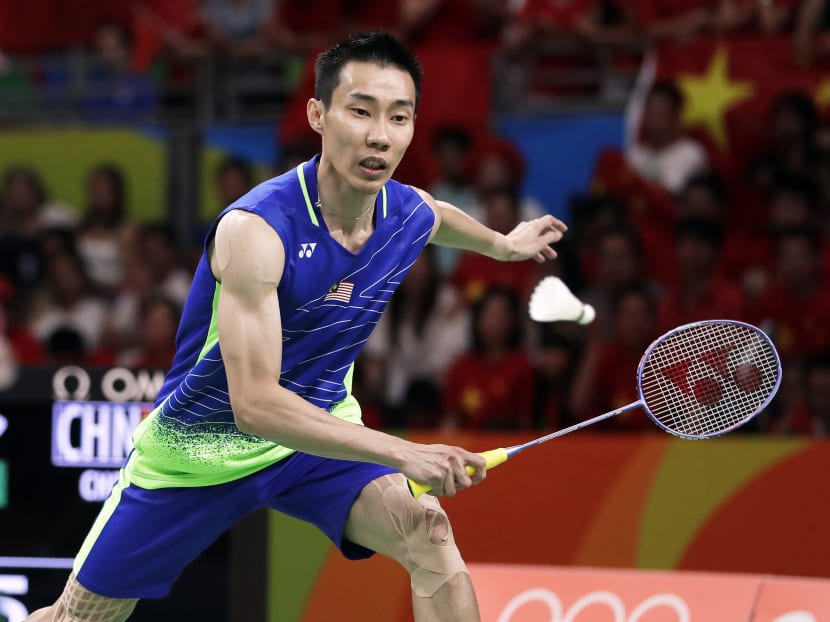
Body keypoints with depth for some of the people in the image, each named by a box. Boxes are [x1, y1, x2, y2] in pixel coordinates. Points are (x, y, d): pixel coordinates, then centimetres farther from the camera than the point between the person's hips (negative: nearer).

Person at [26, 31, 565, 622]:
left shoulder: (412, 214, -12)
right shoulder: (255, 229, -33)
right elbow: (254, 403, -39)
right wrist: (403, 453, -45)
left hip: (321, 429, 4)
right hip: (198, 446, -4)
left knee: (431, 537, -23)